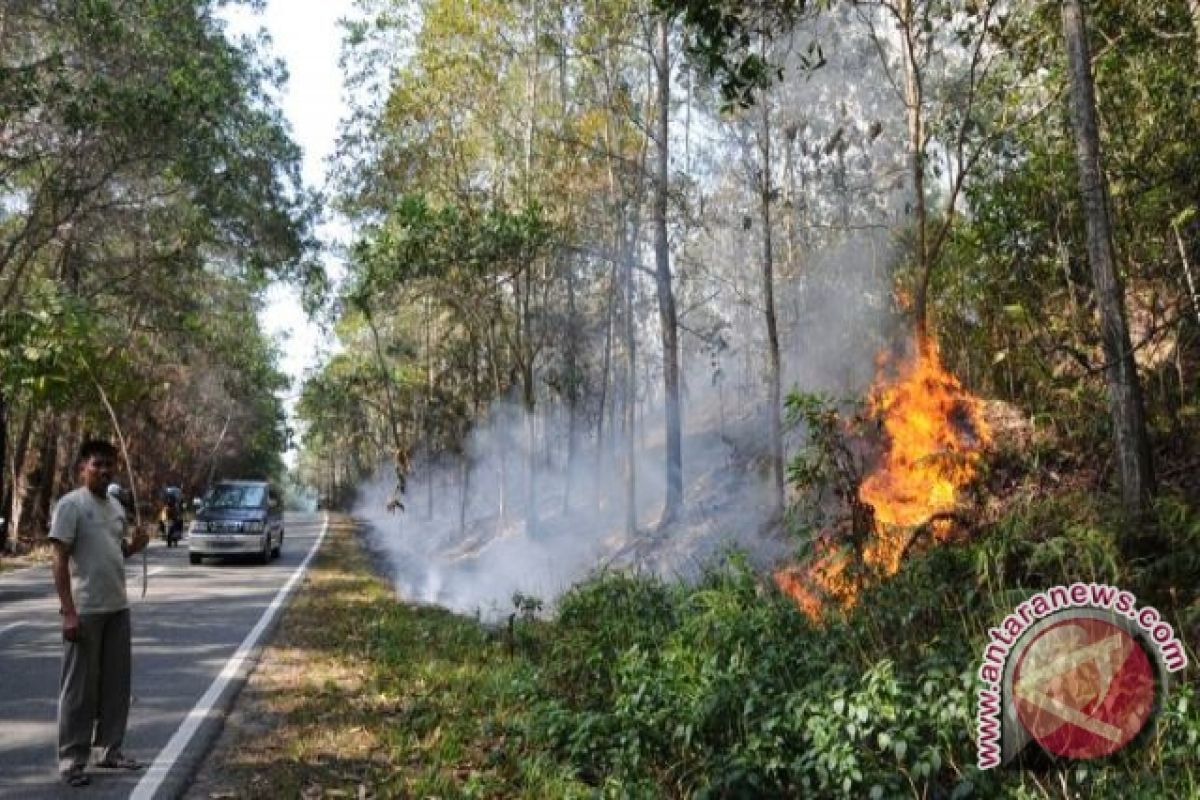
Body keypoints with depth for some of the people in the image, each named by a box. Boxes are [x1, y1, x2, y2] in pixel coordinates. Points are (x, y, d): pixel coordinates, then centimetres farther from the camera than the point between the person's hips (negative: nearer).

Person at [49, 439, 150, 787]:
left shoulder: (116, 507, 12)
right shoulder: (70, 504, -11)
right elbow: (60, 560, -15)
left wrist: (134, 547, 0)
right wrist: (68, 612, -20)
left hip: (118, 608, 8)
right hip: (85, 611, -7)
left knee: (116, 682, 13)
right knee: (80, 687, 0)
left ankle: (110, 749, 23)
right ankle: (72, 760, 10)